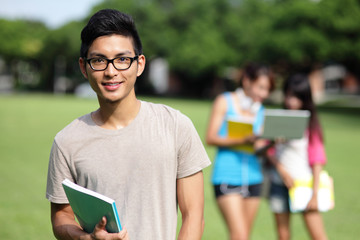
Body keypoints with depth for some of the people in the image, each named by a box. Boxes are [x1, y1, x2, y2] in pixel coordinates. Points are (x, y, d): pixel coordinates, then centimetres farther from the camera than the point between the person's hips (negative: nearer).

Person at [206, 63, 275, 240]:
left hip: (253, 177, 5)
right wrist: (243, 140, -20)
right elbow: (211, 138, -8)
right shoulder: (225, 102, 0)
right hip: (227, 176, -5)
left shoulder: (260, 111, 14)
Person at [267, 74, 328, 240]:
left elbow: (317, 159, -5)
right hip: (279, 183, 3)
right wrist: (282, 170, -11)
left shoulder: (310, 125, -3)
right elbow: (269, 151, 6)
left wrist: (315, 193, -10)